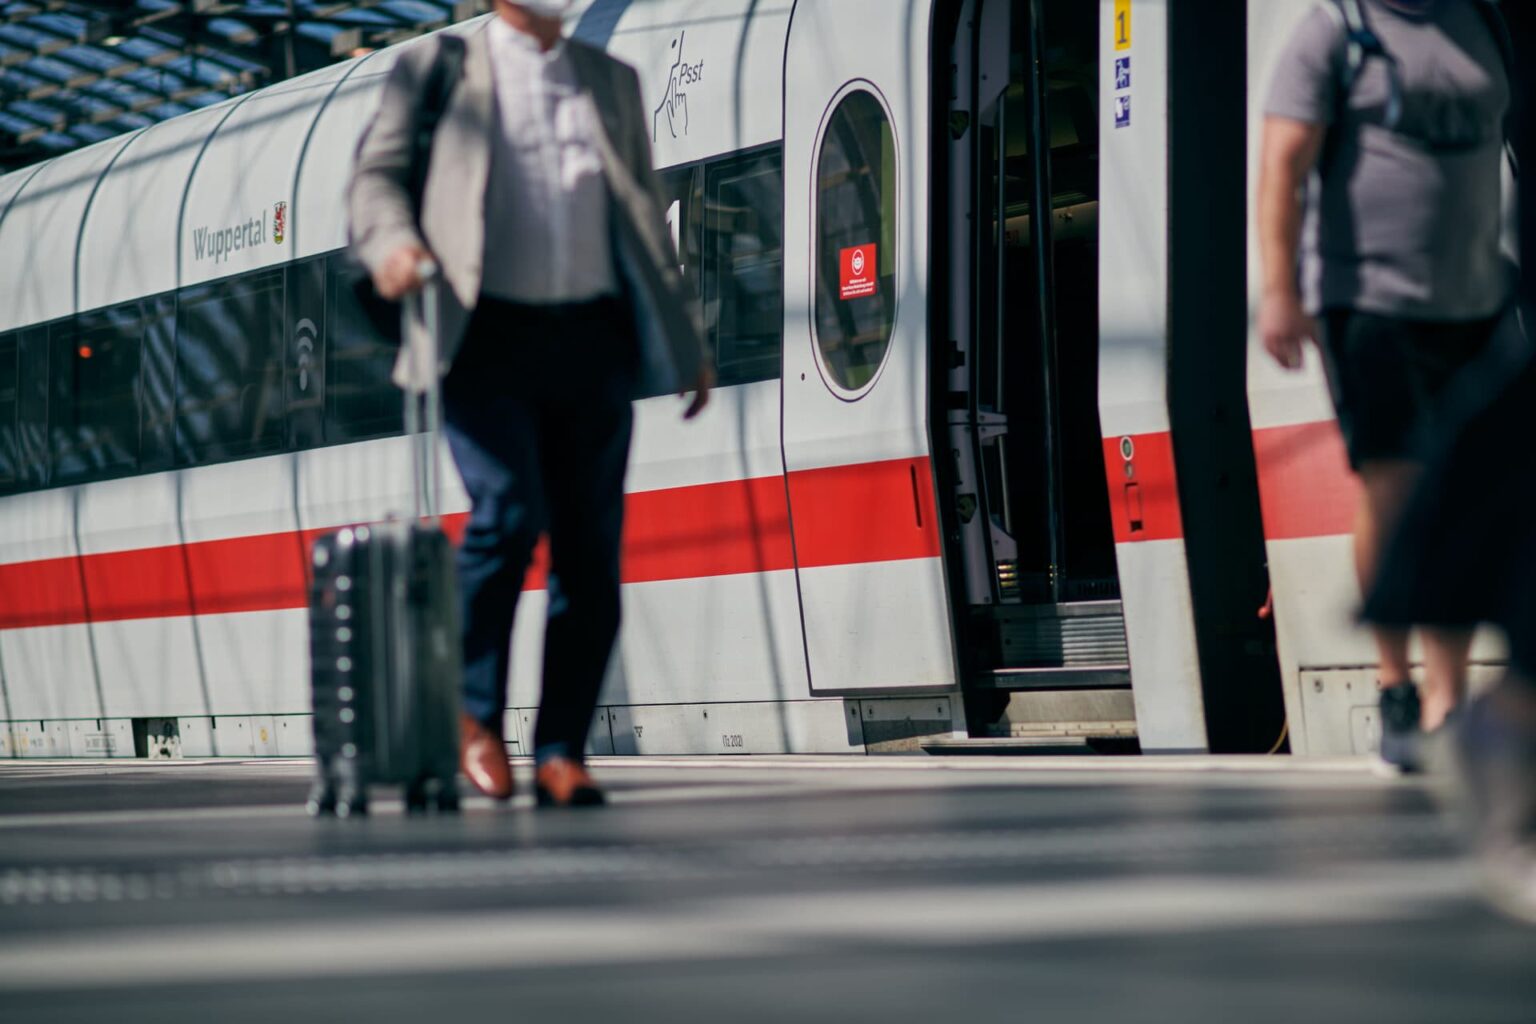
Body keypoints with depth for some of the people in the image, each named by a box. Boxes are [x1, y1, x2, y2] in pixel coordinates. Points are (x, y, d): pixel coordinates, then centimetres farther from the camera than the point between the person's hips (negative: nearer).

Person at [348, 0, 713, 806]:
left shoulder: (611, 82, 21)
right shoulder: (437, 67, 10)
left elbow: (643, 217, 22)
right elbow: (376, 173, 6)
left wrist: (683, 342, 17)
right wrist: (393, 245, -16)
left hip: (592, 340, 4)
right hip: (489, 336, -4)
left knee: (591, 549, -2)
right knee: (509, 512, -19)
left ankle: (561, 754, 5)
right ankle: (473, 710, 1)